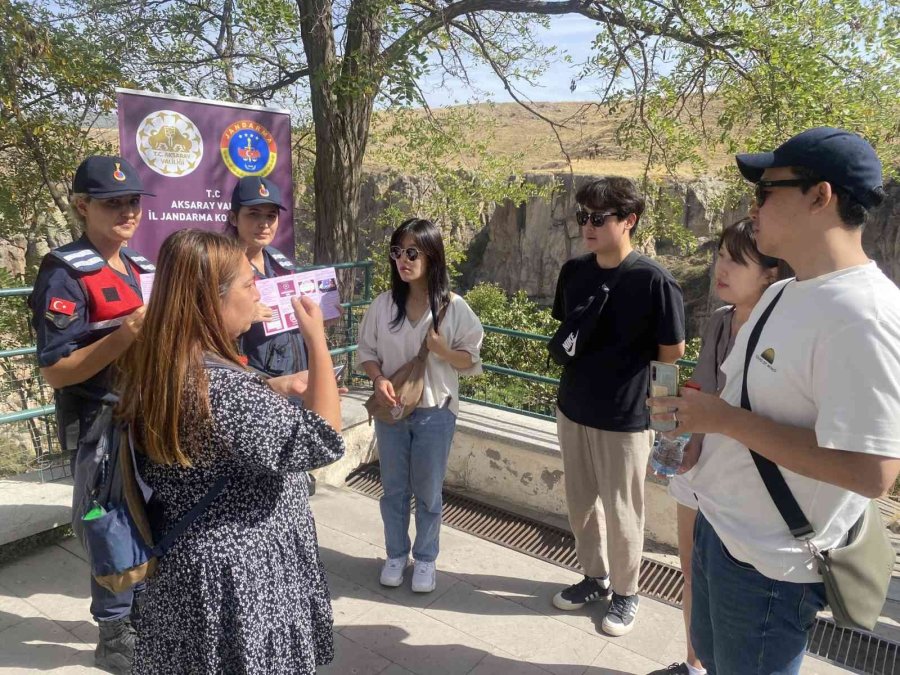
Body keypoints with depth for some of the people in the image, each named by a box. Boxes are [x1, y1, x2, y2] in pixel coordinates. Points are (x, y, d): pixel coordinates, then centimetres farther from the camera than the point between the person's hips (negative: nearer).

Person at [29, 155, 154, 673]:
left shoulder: (142, 267, 9)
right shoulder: (65, 274, -14)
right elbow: (56, 372, -18)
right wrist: (128, 333, -28)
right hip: (100, 428, -7)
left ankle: (145, 620, 38)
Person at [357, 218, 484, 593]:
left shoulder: (454, 307, -11)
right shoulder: (383, 304, -5)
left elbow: (471, 360, -5)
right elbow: (367, 351, 4)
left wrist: (442, 351, -24)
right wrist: (378, 380, -16)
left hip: (435, 413, -2)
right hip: (391, 411, 2)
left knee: (428, 492, 13)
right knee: (393, 489, 17)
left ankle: (425, 558, 34)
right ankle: (396, 554, 38)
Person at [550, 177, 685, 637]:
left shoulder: (653, 280, -18)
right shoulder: (573, 271, 1)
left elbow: (673, 352, -10)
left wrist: (622, 354, -2)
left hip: (625, 418, -5)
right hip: (572, 408, 6)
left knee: (621, 514, 11)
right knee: (580, 505, 19)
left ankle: (625, 593, 34)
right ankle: (595, 577, 41)